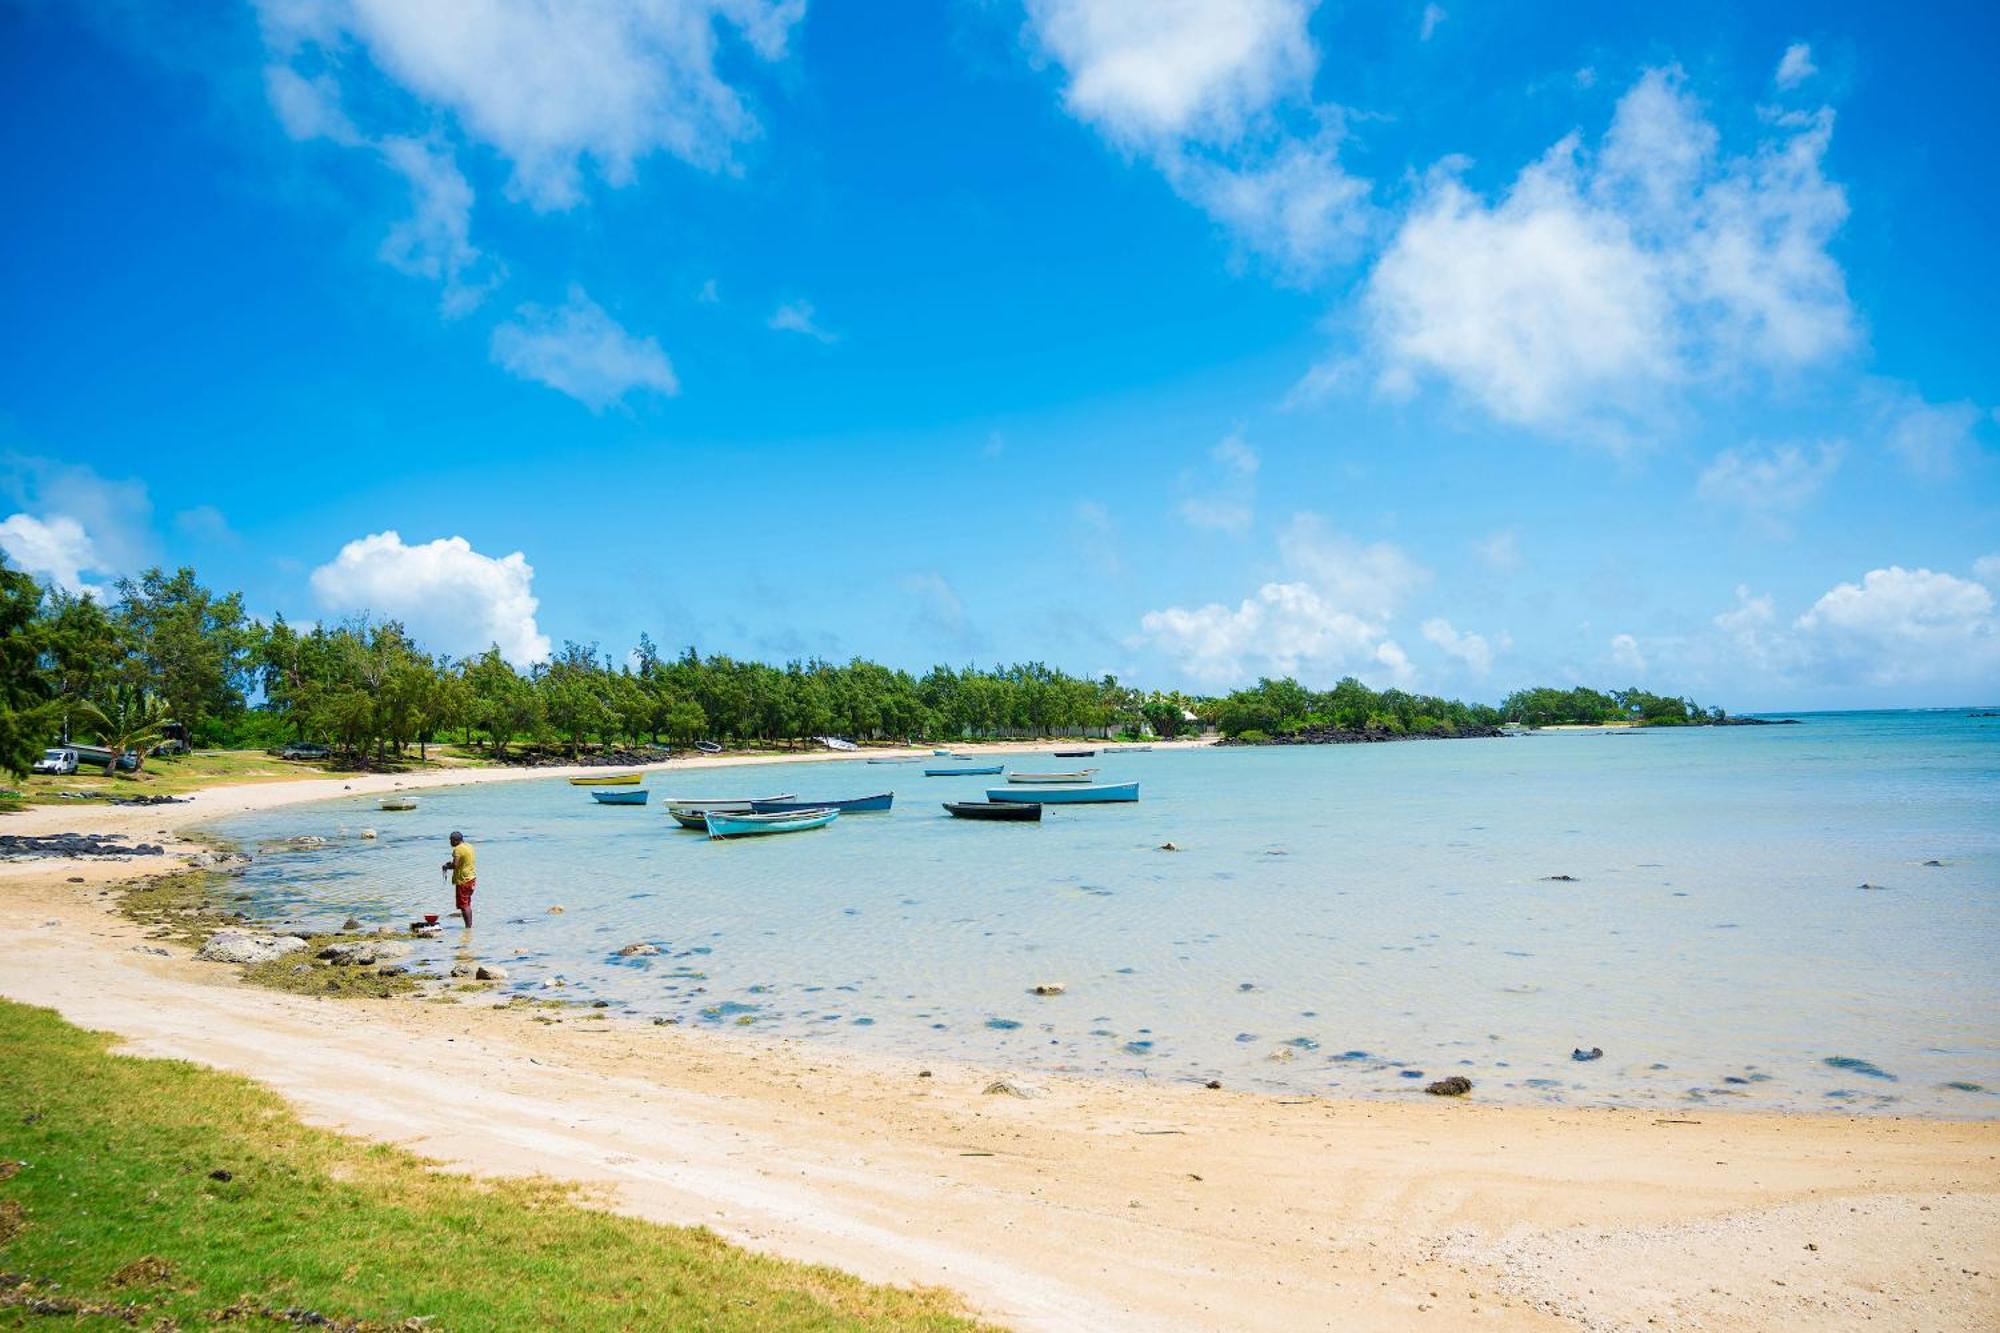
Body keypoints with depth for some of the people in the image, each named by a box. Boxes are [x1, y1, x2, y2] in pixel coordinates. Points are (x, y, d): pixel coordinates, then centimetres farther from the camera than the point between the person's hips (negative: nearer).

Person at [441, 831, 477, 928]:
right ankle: (470, 925, 25)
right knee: (467, 904, 19)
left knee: (464, 905, -5)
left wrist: (447, 867, -6)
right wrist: (451, 863, 17)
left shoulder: (458, 849, -17)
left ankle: (468, 927, -7)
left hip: (463, 880, -9)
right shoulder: (469, 846, 11)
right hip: (472, 878, 9)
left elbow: (455, 865, -25)